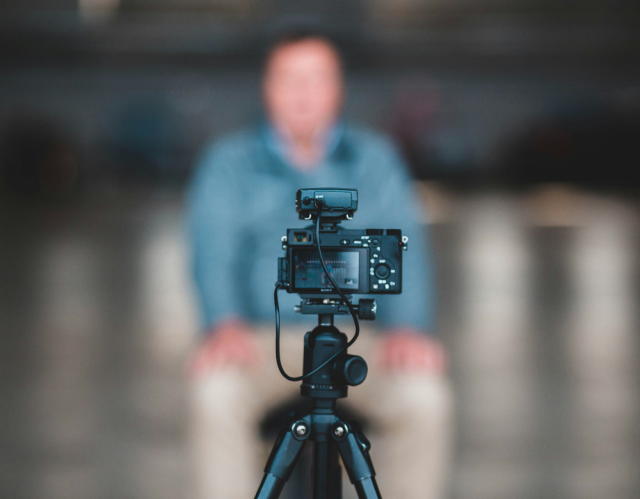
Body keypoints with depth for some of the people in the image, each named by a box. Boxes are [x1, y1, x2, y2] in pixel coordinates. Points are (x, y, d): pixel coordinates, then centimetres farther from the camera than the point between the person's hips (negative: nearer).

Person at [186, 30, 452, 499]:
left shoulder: (375, 158, 13)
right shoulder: (229, 162, 10)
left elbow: (403, 245, 1)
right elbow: (214, 246, -5)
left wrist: (408, 328, -19)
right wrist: (225, 323, -26)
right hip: (262, 340, -1)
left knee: (426, 397, -28)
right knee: (217, 391, -33)